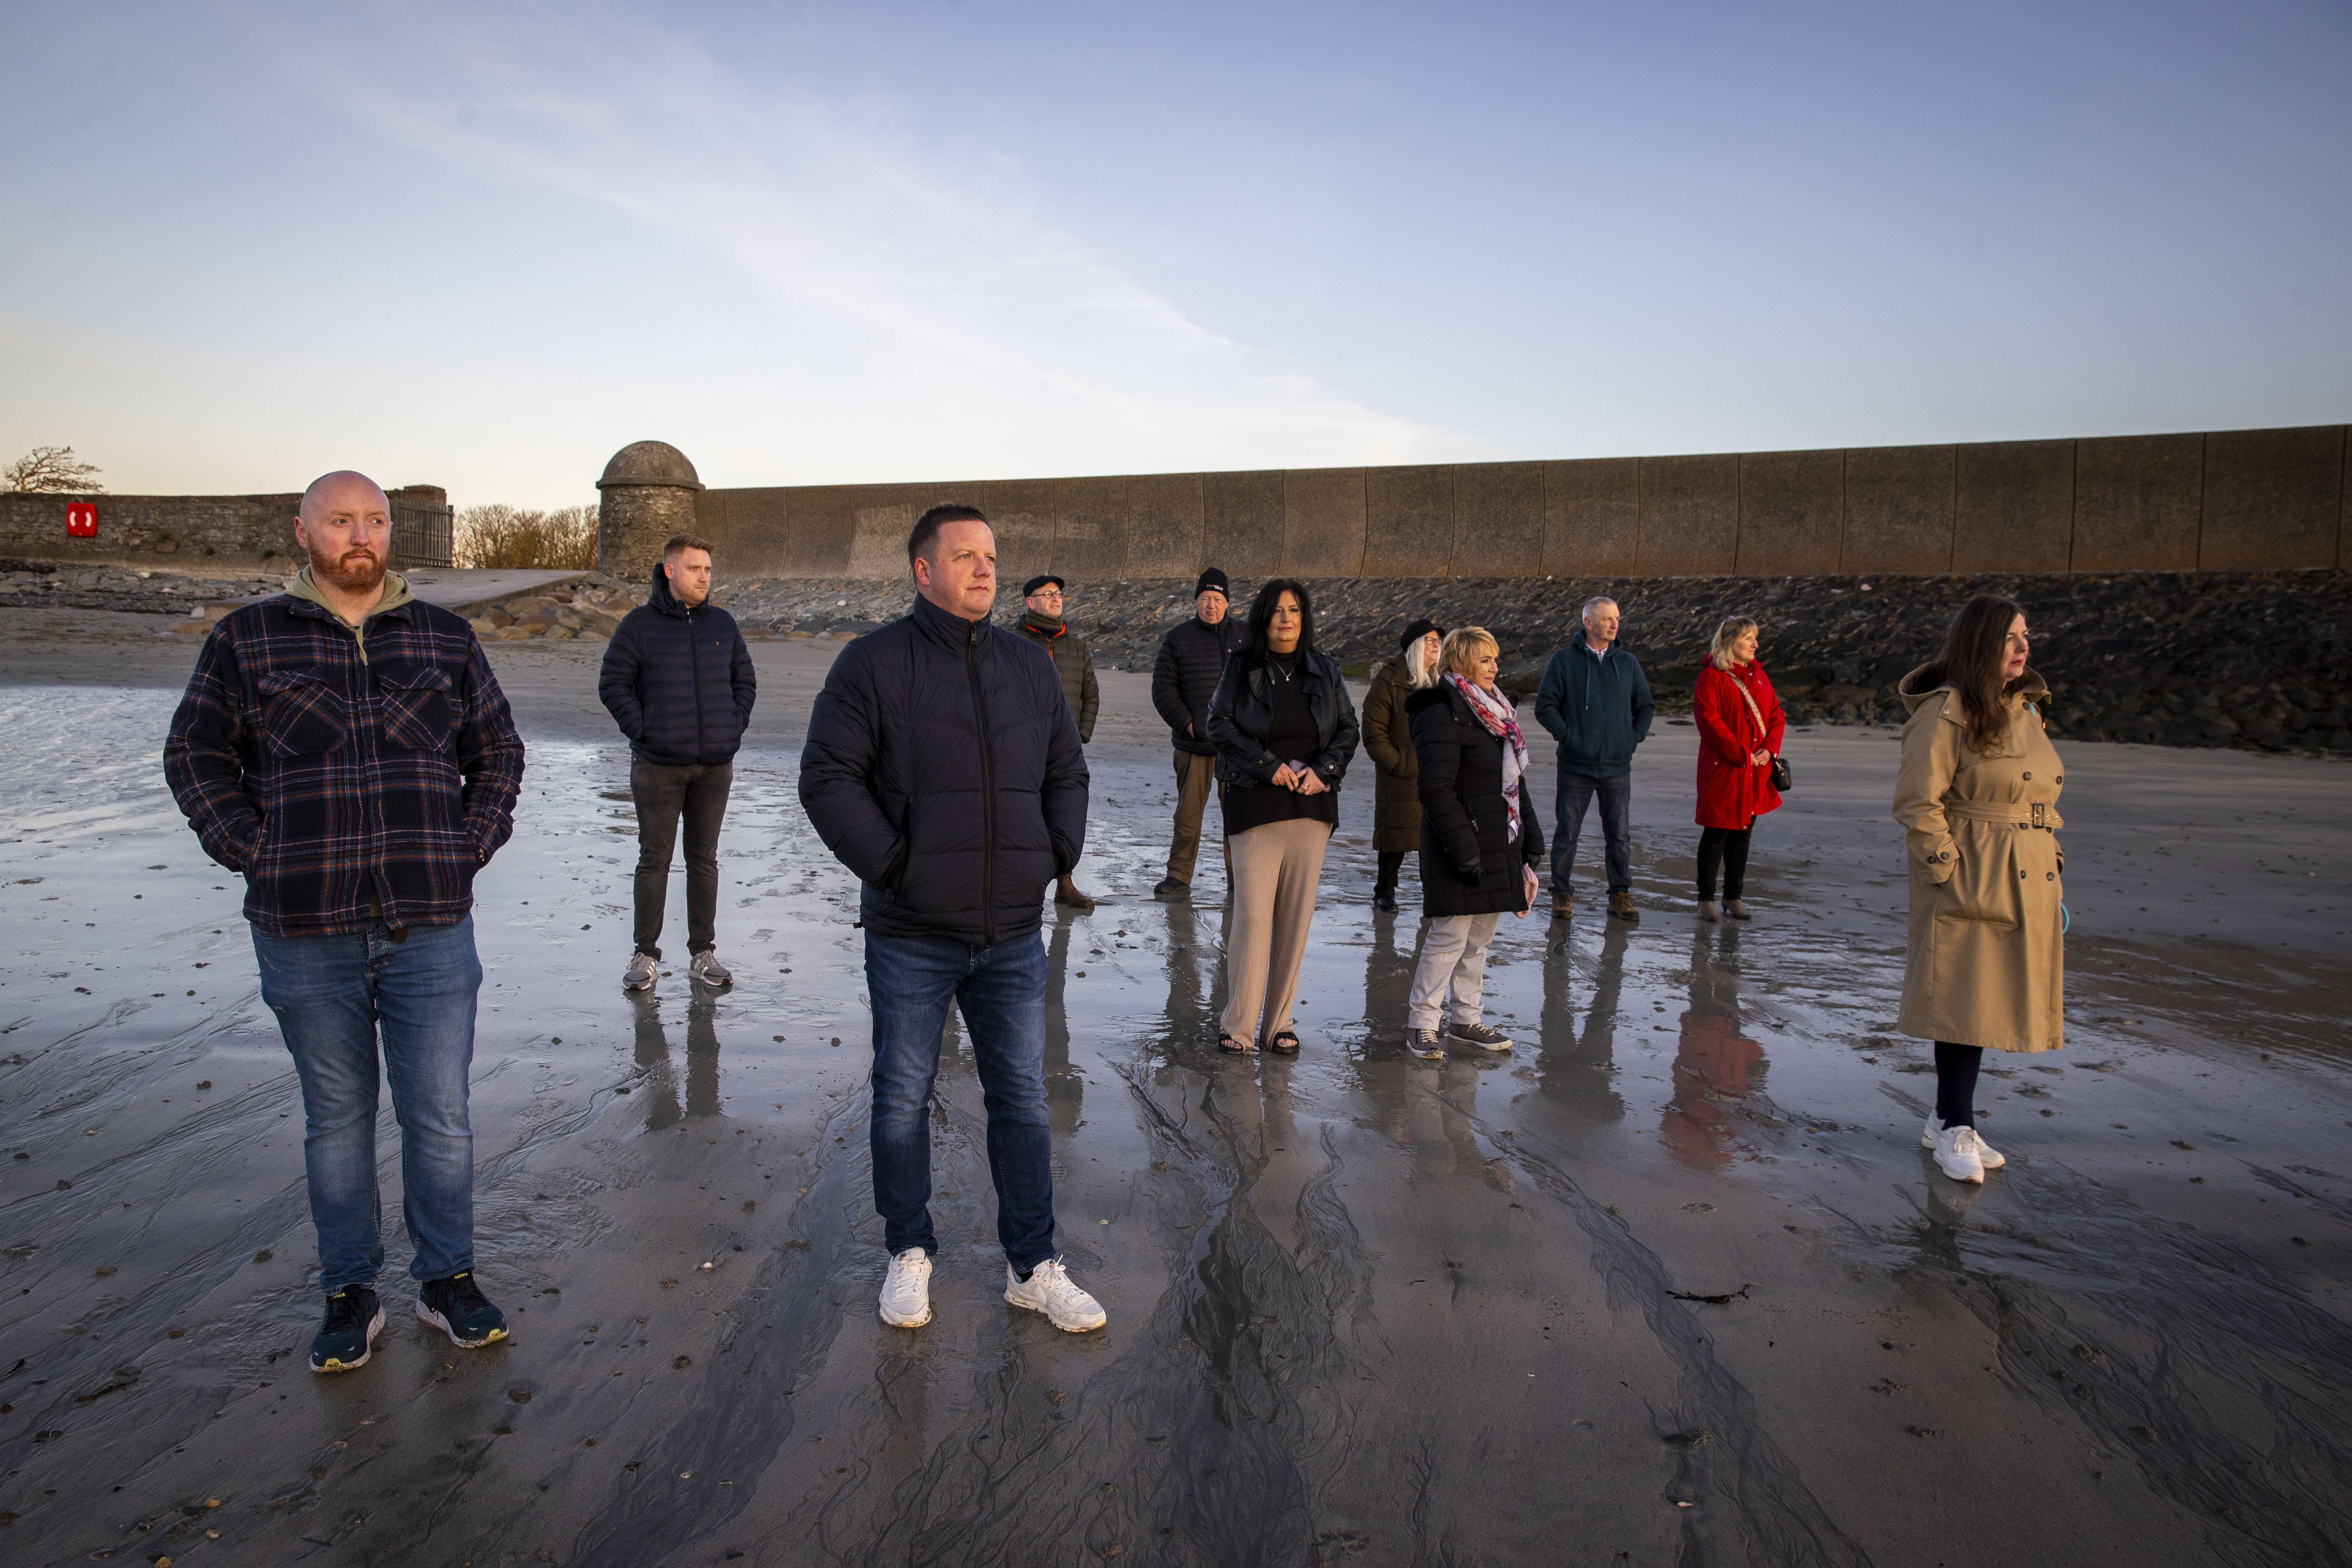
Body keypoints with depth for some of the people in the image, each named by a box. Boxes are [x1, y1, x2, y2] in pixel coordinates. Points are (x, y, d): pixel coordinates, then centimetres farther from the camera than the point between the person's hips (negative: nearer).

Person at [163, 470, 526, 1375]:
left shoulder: (445, 639, 7)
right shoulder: (248, 640, 2)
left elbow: (498, 751, 14)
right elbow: (196, 757, 7)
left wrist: (470, 848, 2)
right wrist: (254, 853, -3)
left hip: (431, 927, 1)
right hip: (305, 933, 0)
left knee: (440, 1114, 6)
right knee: (336, 1116, 12)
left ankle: (447, 1280, 24)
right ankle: (350, 1294, 26)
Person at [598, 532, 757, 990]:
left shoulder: (723, 624, 9)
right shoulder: (640, 624, -2)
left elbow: (745, 681, 16)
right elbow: (613, 683, -2)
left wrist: (733, 728, 4)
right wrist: (642, 731, -9)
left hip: (715, 767, 3)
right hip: (658, 766, -3)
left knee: (704, 859, 9)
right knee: (654, 860, 3)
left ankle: (703, 953, 17)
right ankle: (646, 954, 13)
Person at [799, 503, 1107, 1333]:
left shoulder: (1029, 667, 9)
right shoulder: (874, 663, -6)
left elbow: (1067, 772, 17)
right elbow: (827, 777, -10)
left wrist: (1059, 854, 3)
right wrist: (888, 862, -15)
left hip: (1014, 934, 4)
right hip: (910, 936, -4)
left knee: (1023, 1099, 10)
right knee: (903, 1100, 10)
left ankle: (1034, 1267, 22)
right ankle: (910, 1253, 29)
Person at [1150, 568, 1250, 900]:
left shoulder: (1246, 636, 8)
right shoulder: (1178, 639, 4)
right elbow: (1163, 686, 3)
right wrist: (1186, 723, -6)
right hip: (1193, 743, -1)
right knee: (1188, 811, 3)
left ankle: (1239, 879, 14)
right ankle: (1179, 877, 11)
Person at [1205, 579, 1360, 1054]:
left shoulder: (1325, 671, 9)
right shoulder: (1242, 668, 1)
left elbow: (1348, 729, 11)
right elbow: (1220, 725, -3)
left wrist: (1322, 770, -6)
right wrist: (1269, 766, -12)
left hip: (1312, 805, 3)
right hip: (1255, 806, -3)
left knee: (1297, 914, 4)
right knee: (1253, 912, -7)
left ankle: (1279, 1024, 13)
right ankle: (1240, 1027, 1)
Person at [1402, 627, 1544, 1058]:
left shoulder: (1498, 711, 16)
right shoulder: (1443, 714, -12)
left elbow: (1515, 779, 21)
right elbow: (1436, 789, -19)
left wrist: (1531, 838, 17)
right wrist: (1463, 848, -22)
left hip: (1500, 843, 9)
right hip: (1462, 844, -9)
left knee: (1480, 938, 14)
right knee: (1450, 937, -4)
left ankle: (1467, 1018, 26)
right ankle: (1421, 1023, 7)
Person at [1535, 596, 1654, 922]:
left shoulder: (1628, 663, 10)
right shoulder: (1564, 660, 0)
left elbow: (1645, 706, 19)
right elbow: (1545, 706, -1)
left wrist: (1635, 737, 5)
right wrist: (1567, 735, -11)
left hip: (1618, 766, 3)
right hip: (1576, 765, -2)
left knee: (1620, 833, 6)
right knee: (1568, 831, 4)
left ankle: (1621, 895, 16)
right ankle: (1560, 893, 15)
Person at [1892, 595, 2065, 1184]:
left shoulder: (2025, 710, 14)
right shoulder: (1947, 713, -12)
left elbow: (2042, 801, 21)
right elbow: (1918, 803, -16)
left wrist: (2051, 874, 16)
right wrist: (1950, 872, -16)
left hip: (2025, 886, 8)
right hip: (1971, 889, -8)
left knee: (1984, 1002, 12)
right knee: (1966, 1003, -3)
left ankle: (1948, 1118, 23)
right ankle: (1956, 1128, 8)